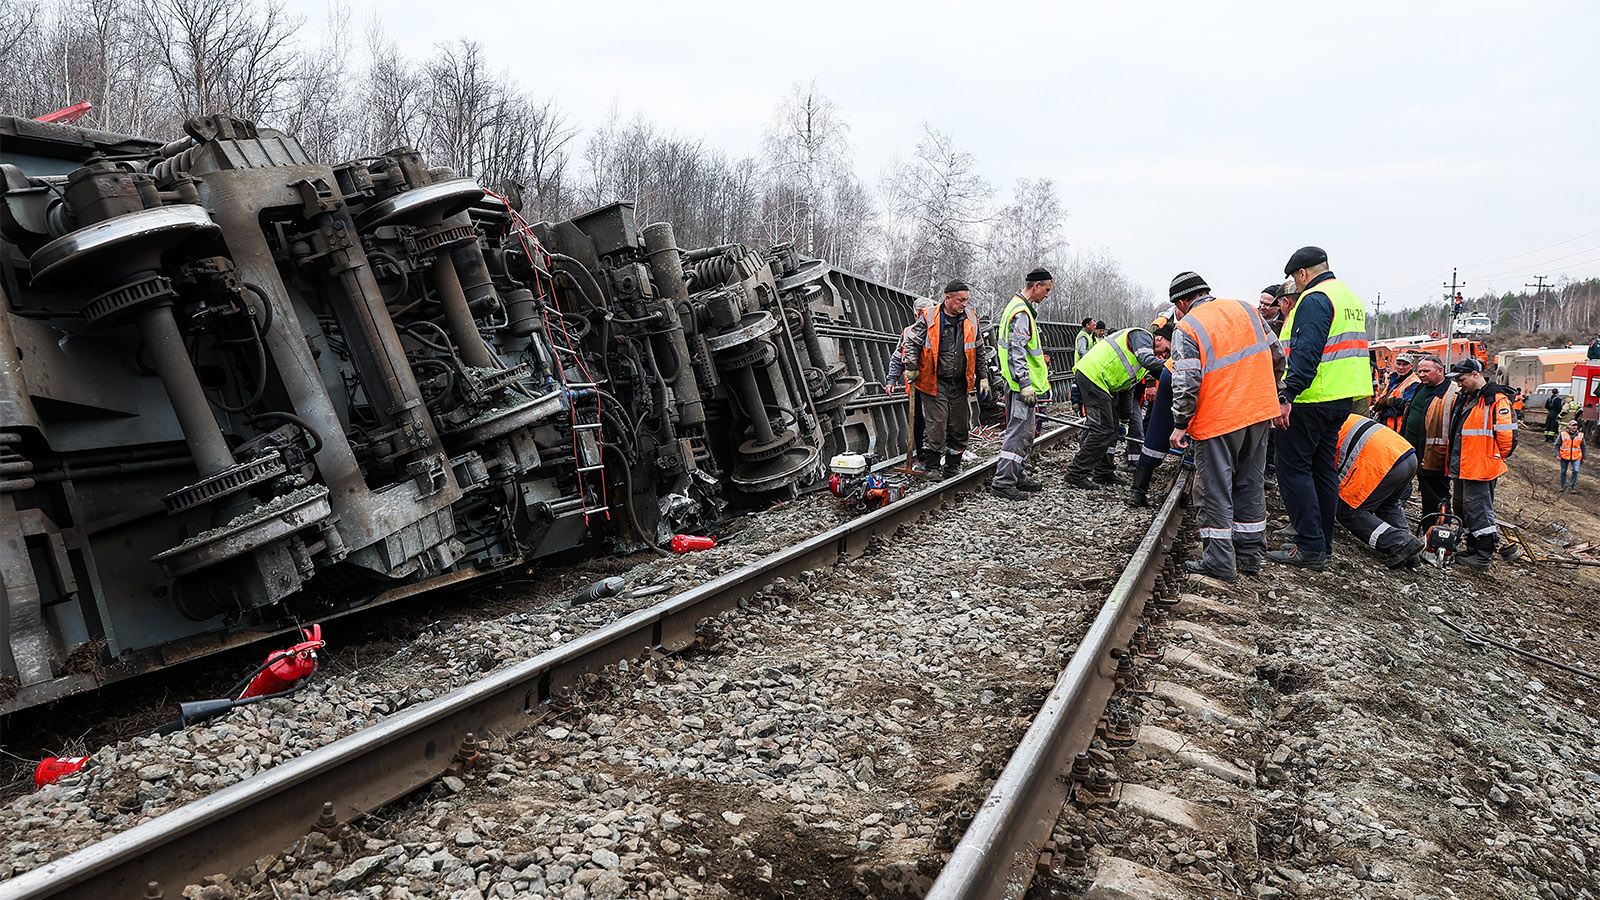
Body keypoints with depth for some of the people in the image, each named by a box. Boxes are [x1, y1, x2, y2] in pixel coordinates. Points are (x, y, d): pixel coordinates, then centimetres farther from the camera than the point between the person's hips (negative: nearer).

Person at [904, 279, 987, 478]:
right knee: (937, 425, -5)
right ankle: (932, 466, 9)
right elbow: (912, 344, 1)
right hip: (935, 383, -4)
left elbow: (978, 352, 16)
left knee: (960, 427, 7)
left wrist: (982, 378, 14)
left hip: (960, 384, 4)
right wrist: (912, 368, -8)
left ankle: (952, 467, 20)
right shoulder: (929, 318, -6)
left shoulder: (971, 319, 7)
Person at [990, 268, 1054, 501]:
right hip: (1022, 385, -11)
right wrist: (1025, 383, -24)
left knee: (1024, 432, 16)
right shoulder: (1021, 313, -16)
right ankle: (1003, 481, -10)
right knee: (1019, 432, -10)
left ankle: (1019, 477, 22)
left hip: (1019, 384, 11)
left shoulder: (1017, 307, 19)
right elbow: (1017, 351, -22)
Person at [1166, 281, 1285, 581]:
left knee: (1216, 491, 3)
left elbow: (1185, 382, -18)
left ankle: (1219, 561, 6)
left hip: (1217, 418, -6)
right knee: (1251, 484, 15)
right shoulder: (1246, 309, 8)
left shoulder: (1186, 327, -10)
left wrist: (1180, 424, -8)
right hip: (1259, 412, 6)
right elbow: (1277, 355, 12)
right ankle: (1251, 554, 23)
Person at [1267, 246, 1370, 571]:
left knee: (1293, 468, -6)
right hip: (1342, 399, 10)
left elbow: (1306, 352, -23)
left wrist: (1287, 396, -26)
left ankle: (1310, 548, -8)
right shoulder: (1350, 298, 19)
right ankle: (1322, 544, 18)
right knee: (1323, 469, 14)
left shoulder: (1314, 299, -13)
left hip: (1313, 399, -10)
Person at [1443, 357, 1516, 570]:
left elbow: (1507, 436, -16)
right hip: (1460, 467, 10)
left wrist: (1494, 459, -4)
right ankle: (1473, 549, 25)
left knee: (1477, 509, -8)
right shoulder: (1462, 397, 14)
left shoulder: (1496, 400, -14)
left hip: (1481, 469, -10)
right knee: (1462, 508, 15)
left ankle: (1483, 557, -3)